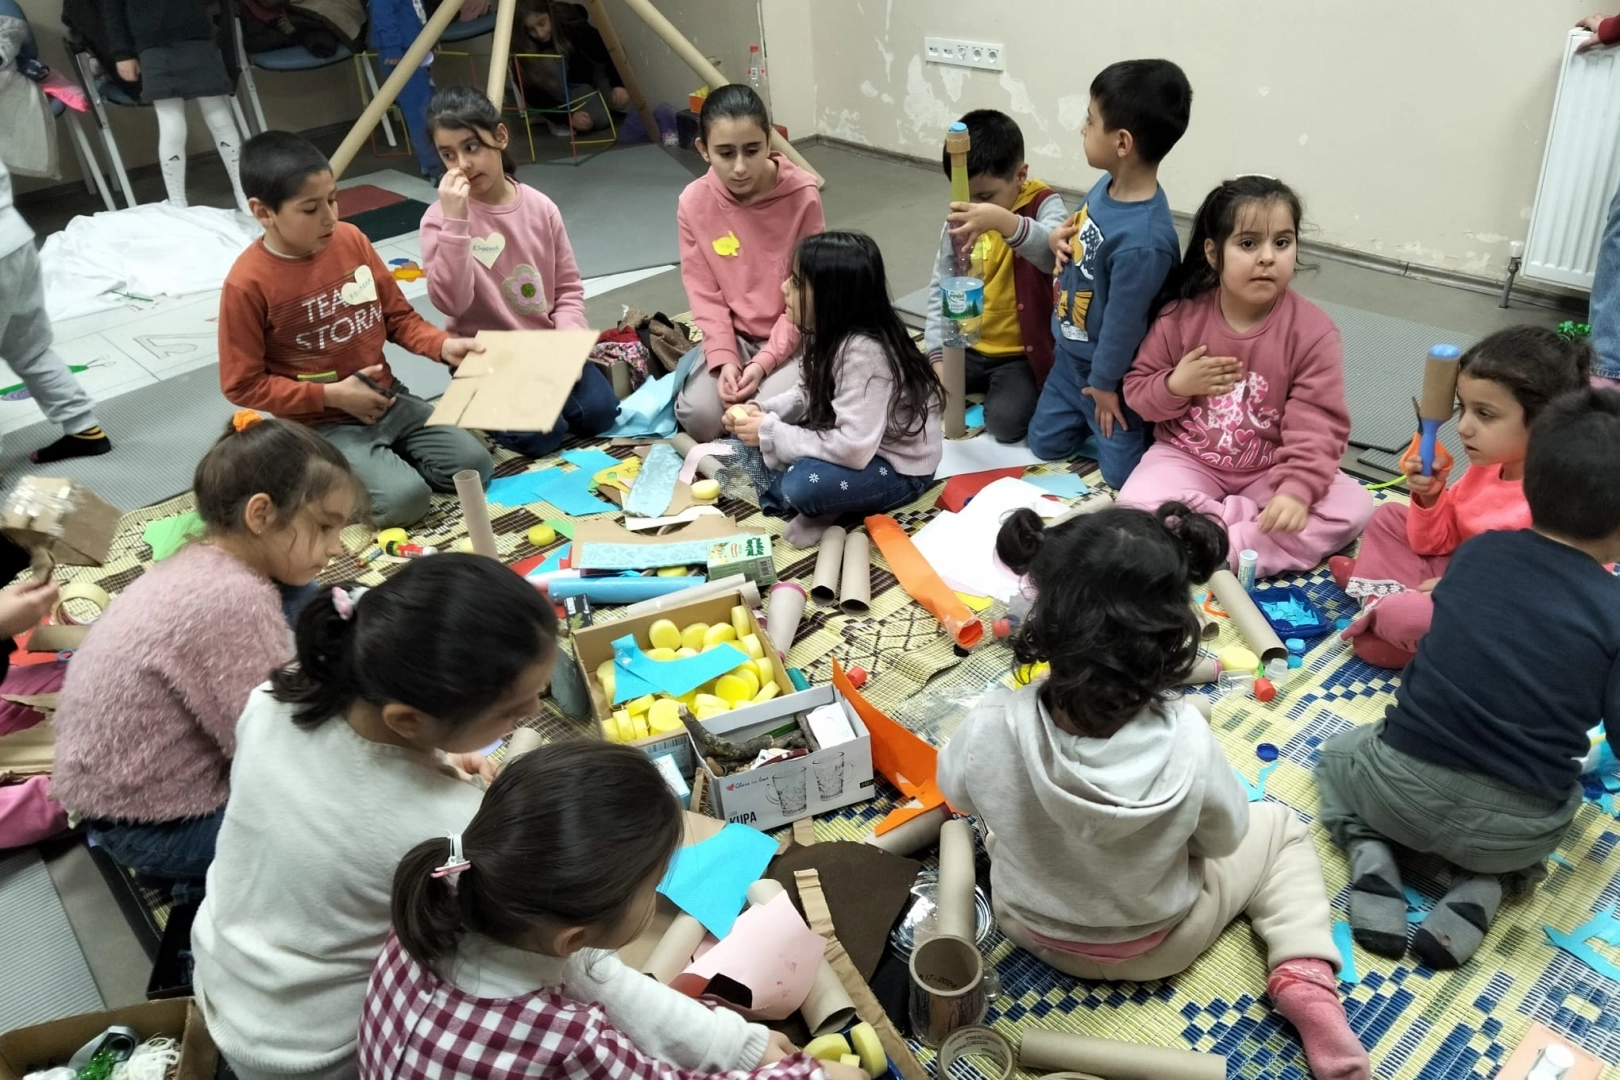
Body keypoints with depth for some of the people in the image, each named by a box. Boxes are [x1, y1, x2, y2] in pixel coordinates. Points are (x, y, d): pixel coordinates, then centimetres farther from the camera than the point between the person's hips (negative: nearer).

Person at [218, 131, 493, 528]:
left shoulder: (351, 239, -2)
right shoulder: (248, 283, -17)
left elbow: (398, 315, 9)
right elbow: (243, 385, -12)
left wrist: (443, 346, -10)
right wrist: (333, 395, -17)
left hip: (387, 397, 6)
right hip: (322, 424, -5)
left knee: (474, 465, -8)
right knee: (404, 498, -24)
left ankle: (382, 459, 13)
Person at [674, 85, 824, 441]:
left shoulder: (802, 195, -16)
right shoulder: (694, 202, -8)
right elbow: (706, 295, -3)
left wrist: (765, 361, -19)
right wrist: (723, 359, -17)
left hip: (791, 335, -2)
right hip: (733, 334, 2)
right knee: (700, 417, -21)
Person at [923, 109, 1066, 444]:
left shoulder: (1044, 205, -13)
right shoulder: (958, 218, 2)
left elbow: (1053, 253, -36)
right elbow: (940, 288, 4)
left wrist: (1005, 222, -56)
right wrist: (936, 355, -8)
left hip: (1022, 353, -5)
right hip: (966, 347, 6)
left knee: (1006, 421, -28)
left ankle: (1001, 389, 7)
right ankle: (983, 387, 14)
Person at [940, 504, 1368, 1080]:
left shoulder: (993, 726, -36)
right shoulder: (1185, 737, -37)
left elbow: (956, 791, -11)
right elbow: (1225, 837, -15)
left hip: (1028, 926, 2)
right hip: (1157, 946, -2)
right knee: (1280, 828, 20)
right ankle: (1304, 978, 3)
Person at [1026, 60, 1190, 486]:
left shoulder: (1142, 241, -37)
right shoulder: (1108, 184, -10)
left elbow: (1124, 323, -25)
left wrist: (1104, 384, -11)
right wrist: (1061, 239, -11)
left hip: (1106, 370, -8)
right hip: (1071, 355, 8)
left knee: (1123, 475, 6)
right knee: (1045, 445, 20)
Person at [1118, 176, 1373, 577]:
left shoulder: (1312, 330, -12)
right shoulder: (1181, 315, -8)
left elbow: (1318, 422, -17)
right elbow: (1137, 389, 2)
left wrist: (1296, 489, -32)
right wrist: (1175, 386, -21)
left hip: (1269, 471, 1)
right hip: (1189, 459, 0)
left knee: (1354, 506, -22)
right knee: (1136, 506, -29)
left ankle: (1222, 553, -27)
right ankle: (1250, 521, -16)